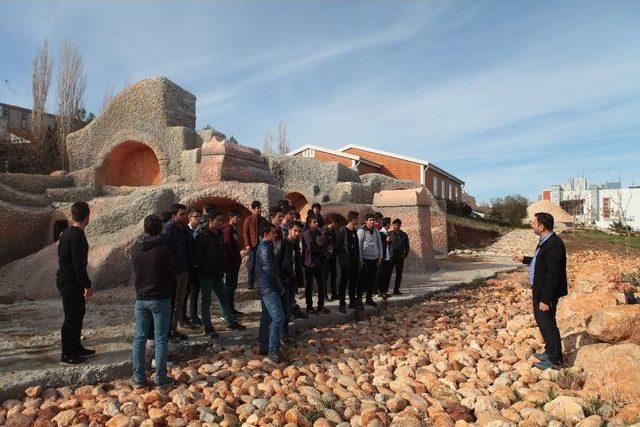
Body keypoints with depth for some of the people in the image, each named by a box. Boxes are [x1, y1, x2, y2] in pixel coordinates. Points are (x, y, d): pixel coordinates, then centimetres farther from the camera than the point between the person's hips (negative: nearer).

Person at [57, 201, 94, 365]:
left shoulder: (66, 233, 9)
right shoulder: (77, 236, -21)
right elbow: (79, 264, -23)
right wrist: (87, 285, -18)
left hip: (65, 279, 10)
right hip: (71, 283, -10)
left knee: (78, 314, 18)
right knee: (72, 318, 0)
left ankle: (76, 348, 29)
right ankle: (67, 354, 11)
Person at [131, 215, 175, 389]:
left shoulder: (135, 248, 2)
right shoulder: (163, 249, -14)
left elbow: (136, 272, 13)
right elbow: (172, 275, -5)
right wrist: (172, 287, 16)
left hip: (141, 298, 5)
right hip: (160, 298, -5)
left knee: (139, 338, 11)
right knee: (160, 339, 3)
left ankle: (139, 377, 17)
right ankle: (161, 378, 10)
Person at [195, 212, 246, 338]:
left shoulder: (219, 235, 10)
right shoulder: (202, 237, -13)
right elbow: (198, 257, -16)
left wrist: (224, 266, 8)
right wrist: (209, 268, -19)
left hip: (218, 274, 7)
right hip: (206, 275, -7)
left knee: (224, 299, 15)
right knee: (206, 301, 4)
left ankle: (231, 322, 26)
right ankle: (208, 327, 13)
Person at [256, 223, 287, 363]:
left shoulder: (262, 247, 15)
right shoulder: (265, 248, -16)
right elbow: (270, 271, -21)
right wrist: (280, 288, -9)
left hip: (264, 288, 11)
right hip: (269, 288, -11)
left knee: (267, 318, 14)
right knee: (278, 318, -13)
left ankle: (264, 347, 22)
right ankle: (273, 351, -12)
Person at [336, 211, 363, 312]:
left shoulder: (355, 231, 11)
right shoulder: (343, 231, -13)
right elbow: (338, 246, -14)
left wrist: (358, 260, 14)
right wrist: (341, 257, -11)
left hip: (354, 262, 8)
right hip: (346, 262, -8)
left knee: (354, 282, 14)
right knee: (344, 283, 1)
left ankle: (353, 302, 25)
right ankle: (342, 304, 9)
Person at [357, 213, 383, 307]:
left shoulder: (376, 231, 11)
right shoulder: (361, 231, -6)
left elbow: (380, 244, 15)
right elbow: (358, 246, -8)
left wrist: (380, 258, 9)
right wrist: (360, 260, -11)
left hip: (375, 259, 5)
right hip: (365, 259, -5)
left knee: (372, 280, 10)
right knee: (363, 280, -1)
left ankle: (369, 298, 20)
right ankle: (359, 298, 9)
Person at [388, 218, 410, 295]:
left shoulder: (404, 235, 8)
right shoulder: (389, 234, 1)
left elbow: (407, 246, 15)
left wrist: (406, 254, 6)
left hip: (400, 257, 3)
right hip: (391, 257, -3)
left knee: (399, 274, 7)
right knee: (388, 274, -4)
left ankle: (396, 290, 17)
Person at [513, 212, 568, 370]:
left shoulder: (554, 244, -25)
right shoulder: (545, 241, 7)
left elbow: (553, 274, -26)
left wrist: (545, 299, -25)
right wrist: (524, 259, 25)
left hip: (547, 292, -10)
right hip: (539, 290, 10)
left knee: (547, 323, 2)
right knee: (541, 320, 21)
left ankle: (555, 360, 17)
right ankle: (550, 351, 38)